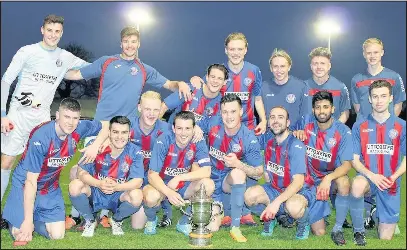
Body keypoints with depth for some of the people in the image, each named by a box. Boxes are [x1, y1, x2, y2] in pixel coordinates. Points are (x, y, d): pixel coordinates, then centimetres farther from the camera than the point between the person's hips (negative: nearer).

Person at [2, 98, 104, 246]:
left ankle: (34, 218, 23)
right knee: (22, 237, -10)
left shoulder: (79, 129, -15)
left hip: (50, 188, 5)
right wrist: (28, 220, -24)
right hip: (25, 185, -4)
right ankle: (14, 218, 22)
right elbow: (31, 181, -25)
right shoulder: (41, 138, -29)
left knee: (57, 235, -4)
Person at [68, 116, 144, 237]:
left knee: (137, 196, -30)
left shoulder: (135, 152, -14)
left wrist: (117, 187, -37)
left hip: (118, 196, 0)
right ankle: (89, 221, 3)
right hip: (95, 194, 1)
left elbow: (138, 181, -19)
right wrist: (99, 184, -34)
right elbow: (82, 172, -15)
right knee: (75, 186, -26)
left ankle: (116, 220, 5)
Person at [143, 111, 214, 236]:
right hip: (161, 184, -3)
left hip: (184, 185, 3)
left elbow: (206, 171, -21)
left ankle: (184, 222, -1)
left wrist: (178, 178, -26)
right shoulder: (163, 141, -21)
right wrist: (168, 192, -41)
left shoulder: (198, 141, -14)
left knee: (208, 184, -25)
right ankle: (151, 220, 5)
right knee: (152, 197, -35)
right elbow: (152, 175, -24)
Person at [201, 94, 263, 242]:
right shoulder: (213, 123, -15)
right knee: (211, 228, -7)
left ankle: (235, 227, -25)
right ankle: (217, 209, 32)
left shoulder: (249, 139, -22)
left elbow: (259, 173, -18)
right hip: (211, 178, 2)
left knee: (238, 172, -39)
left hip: (231, 180, -2)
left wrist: (238, 164, -36)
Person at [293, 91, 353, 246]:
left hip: (332, 176, -1)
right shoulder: (305, 123, -8)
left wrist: (328, 178, -38)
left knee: (343, 181, -40)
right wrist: (297, 133, -14)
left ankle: (338, 228, -17)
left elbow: (347, 164, -19)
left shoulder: (343, 131, -14)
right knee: (319, 232, -8)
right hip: (310, 180, 1)